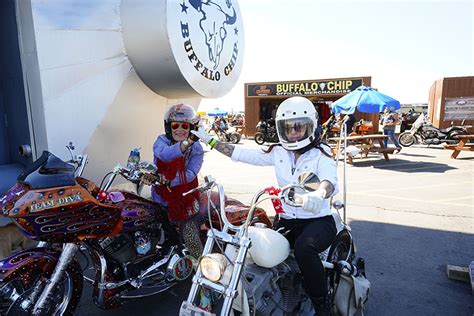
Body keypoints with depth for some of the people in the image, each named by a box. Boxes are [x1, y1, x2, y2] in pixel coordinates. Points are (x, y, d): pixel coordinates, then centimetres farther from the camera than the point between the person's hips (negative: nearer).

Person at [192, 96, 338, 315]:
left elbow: (330, 179, -27)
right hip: (287, 221, 5)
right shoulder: (278, 152, 7)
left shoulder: (321, 153, -7)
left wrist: (319, 194, -52)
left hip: (318, 219, -4)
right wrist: (209, 140, 8)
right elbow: (243, 153, 9)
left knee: (303, 248, -34)